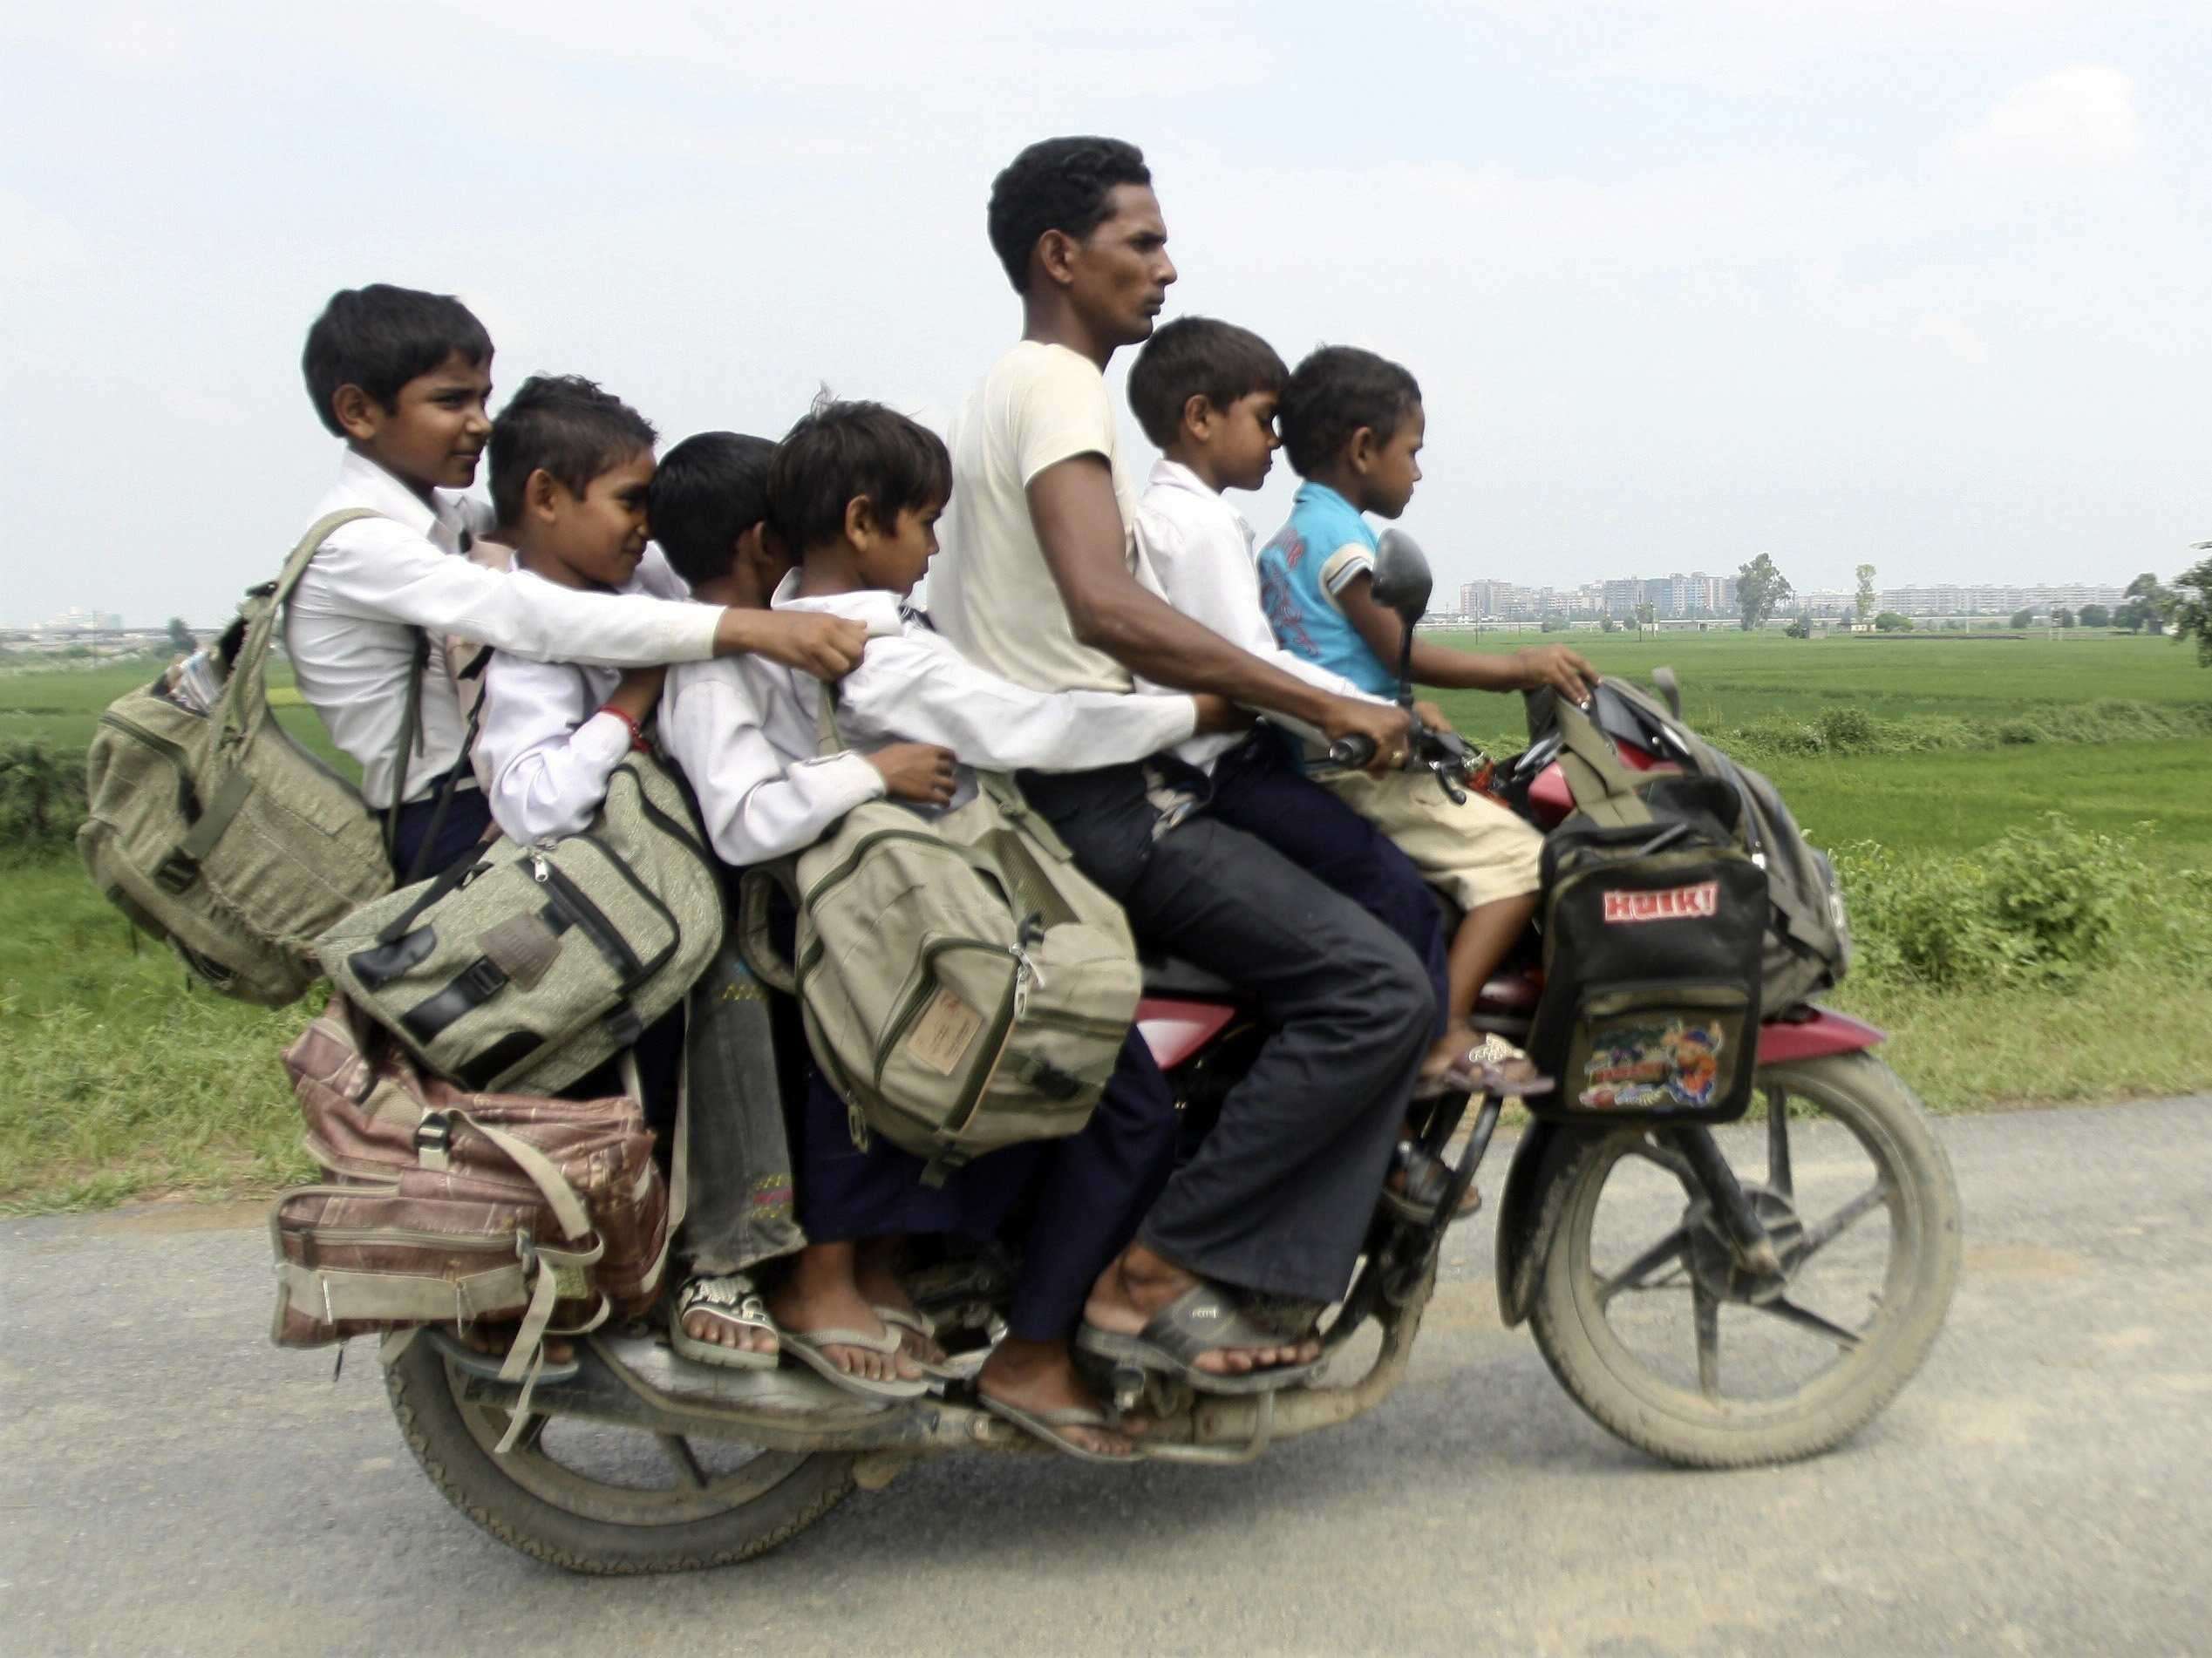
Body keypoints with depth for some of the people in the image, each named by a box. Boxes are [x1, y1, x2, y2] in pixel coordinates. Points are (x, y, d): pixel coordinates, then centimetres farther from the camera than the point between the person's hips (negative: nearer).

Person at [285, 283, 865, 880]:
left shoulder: (443, 511, 8)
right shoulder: (358, 542, -19)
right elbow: (528, 615, -34)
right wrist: (747, 628, -43)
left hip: (484, 788, 8)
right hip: (436, 830, -8)